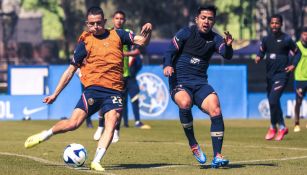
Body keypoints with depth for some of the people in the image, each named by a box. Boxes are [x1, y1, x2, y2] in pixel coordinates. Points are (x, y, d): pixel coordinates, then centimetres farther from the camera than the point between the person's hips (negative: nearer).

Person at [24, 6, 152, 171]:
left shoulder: (117, 35, 11)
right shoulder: (85, 42, 6)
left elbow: (141, 41, 11)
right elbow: (71, 70, 10)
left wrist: (147, 32, -14)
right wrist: (55, 94, 8)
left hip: (114, 90, 1)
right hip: (93, 88, -1)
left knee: (111, 121, -22)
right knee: (74, 123, -12)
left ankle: (96, 162, -23)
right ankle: (44, 135, 12)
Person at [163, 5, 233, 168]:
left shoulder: (214, 38, 6)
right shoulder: (186, 33, 0)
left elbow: (227, 56, -9)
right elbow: (170, 51, -5)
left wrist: (228, 46, -32)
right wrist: (167, 65, -25)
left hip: (200, 83, 3)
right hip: (179, 81, -3)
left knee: (216, 110, -20)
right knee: (185, 102, -35)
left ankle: (217, 157, -15)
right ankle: (193, 144, -16)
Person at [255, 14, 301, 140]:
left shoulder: (286, 39, -5)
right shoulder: (266, 39, 7)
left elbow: (297, 53, 6)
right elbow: (261, 52, 12)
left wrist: (293, 65, -7)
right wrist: (258, 58, -10)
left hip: (282, 74, -6)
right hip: (270, 74, 6)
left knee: (273, 100, -18)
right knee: (273, 102, 10)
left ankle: (273, 127, -3)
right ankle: (282, 127, 26)